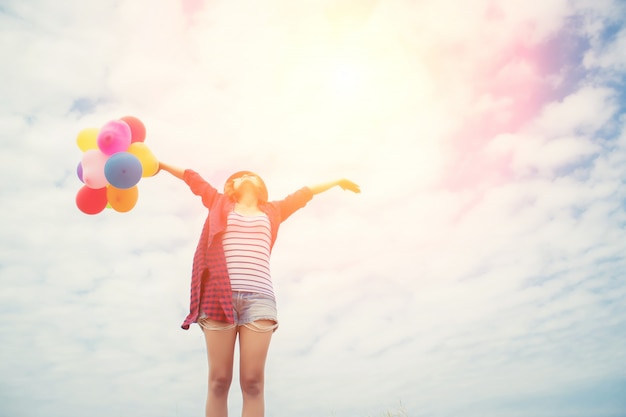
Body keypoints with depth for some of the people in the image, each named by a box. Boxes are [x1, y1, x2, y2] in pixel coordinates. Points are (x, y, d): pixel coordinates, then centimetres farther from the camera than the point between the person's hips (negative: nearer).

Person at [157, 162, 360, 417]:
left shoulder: (271, 211, 24)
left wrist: (337, 182, 46)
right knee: (219, 380, -7)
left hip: (259, 298, 1)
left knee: (253, 382, -8)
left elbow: (303, 194, 33)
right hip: (220, 295, 0)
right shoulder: (220, 204, 22)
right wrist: (160, 164, 39)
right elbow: (193, 179, 30)